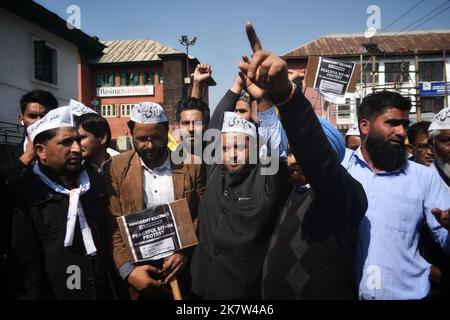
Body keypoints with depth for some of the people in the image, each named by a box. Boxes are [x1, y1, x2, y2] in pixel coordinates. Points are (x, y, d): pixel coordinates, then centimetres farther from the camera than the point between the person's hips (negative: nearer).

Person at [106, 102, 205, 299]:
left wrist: (185, 252, -13)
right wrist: (128, 270, -14)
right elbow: (113, 226, -5)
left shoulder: (191, 166, -4)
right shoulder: (118, 168, -4)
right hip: (139, 277, 0)